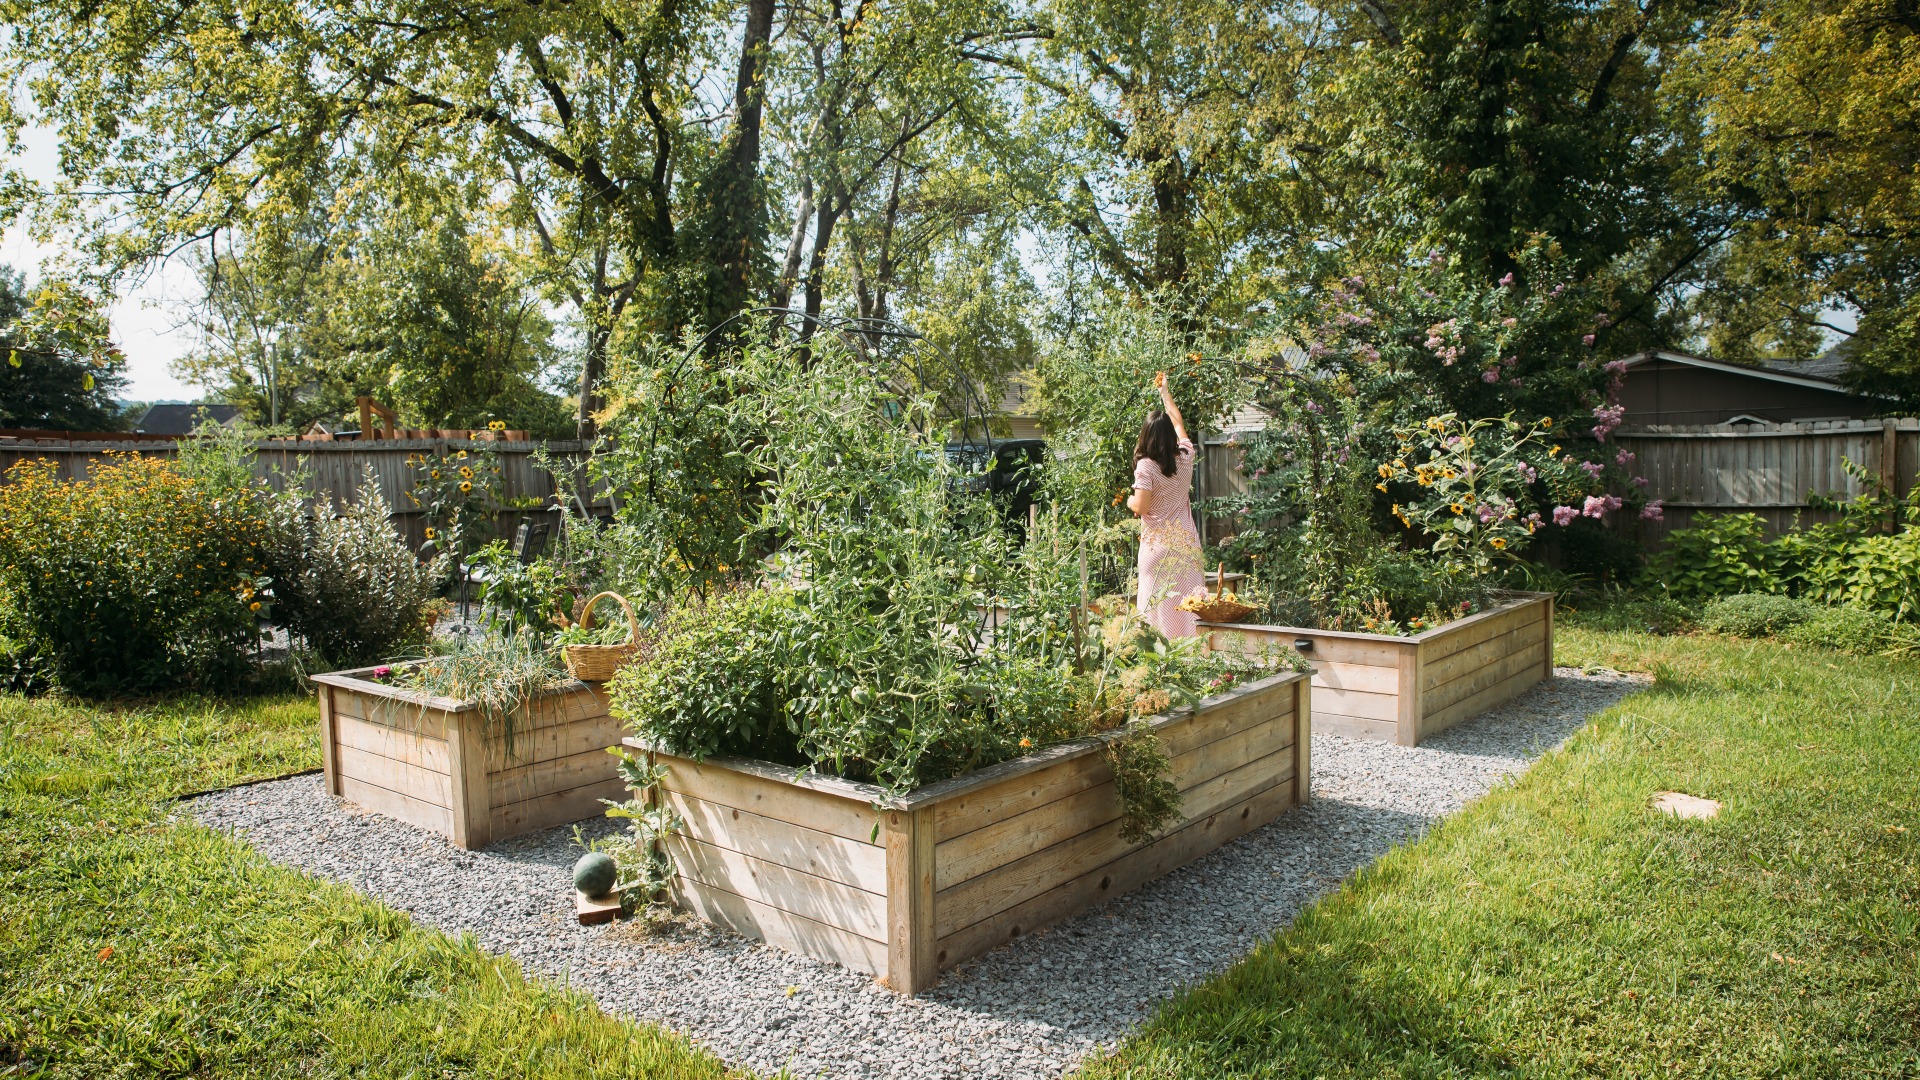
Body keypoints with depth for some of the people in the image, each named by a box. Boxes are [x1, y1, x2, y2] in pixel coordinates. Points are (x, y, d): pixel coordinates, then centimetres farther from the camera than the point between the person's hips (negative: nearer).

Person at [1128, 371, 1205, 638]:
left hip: (1158, 544, -4)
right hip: (1186, 541, 5)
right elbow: (1178, 422, 19)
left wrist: (1130, 501, 6)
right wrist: (1165, 392, 31)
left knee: (1159, 605, 1)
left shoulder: (1146, 466, -13)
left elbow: (1141, 507, -17)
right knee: (1188, 602, 8)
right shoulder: (1185, 457, 2)